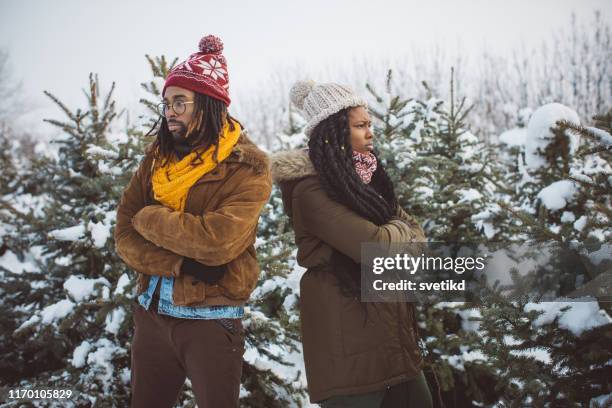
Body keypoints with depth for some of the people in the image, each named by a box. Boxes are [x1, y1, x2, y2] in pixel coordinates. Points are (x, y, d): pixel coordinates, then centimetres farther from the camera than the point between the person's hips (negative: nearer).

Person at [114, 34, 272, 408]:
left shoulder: (248, 166, -11)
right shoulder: (158, 156, 6)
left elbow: (219, 239, -24)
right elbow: (125, 233, -1)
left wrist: (150, 220, -11)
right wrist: (184, 263, -16)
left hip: (210, 319, -5)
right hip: (152, 312, 6)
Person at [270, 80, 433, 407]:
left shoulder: (361, 177, 14)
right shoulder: (311, 190, -16)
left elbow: (414, 231, 11)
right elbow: (373, 245, -24)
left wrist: (390, 238, -10)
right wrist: (399, 231, -3)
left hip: (389, 322, 9)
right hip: (348, 333, -9)